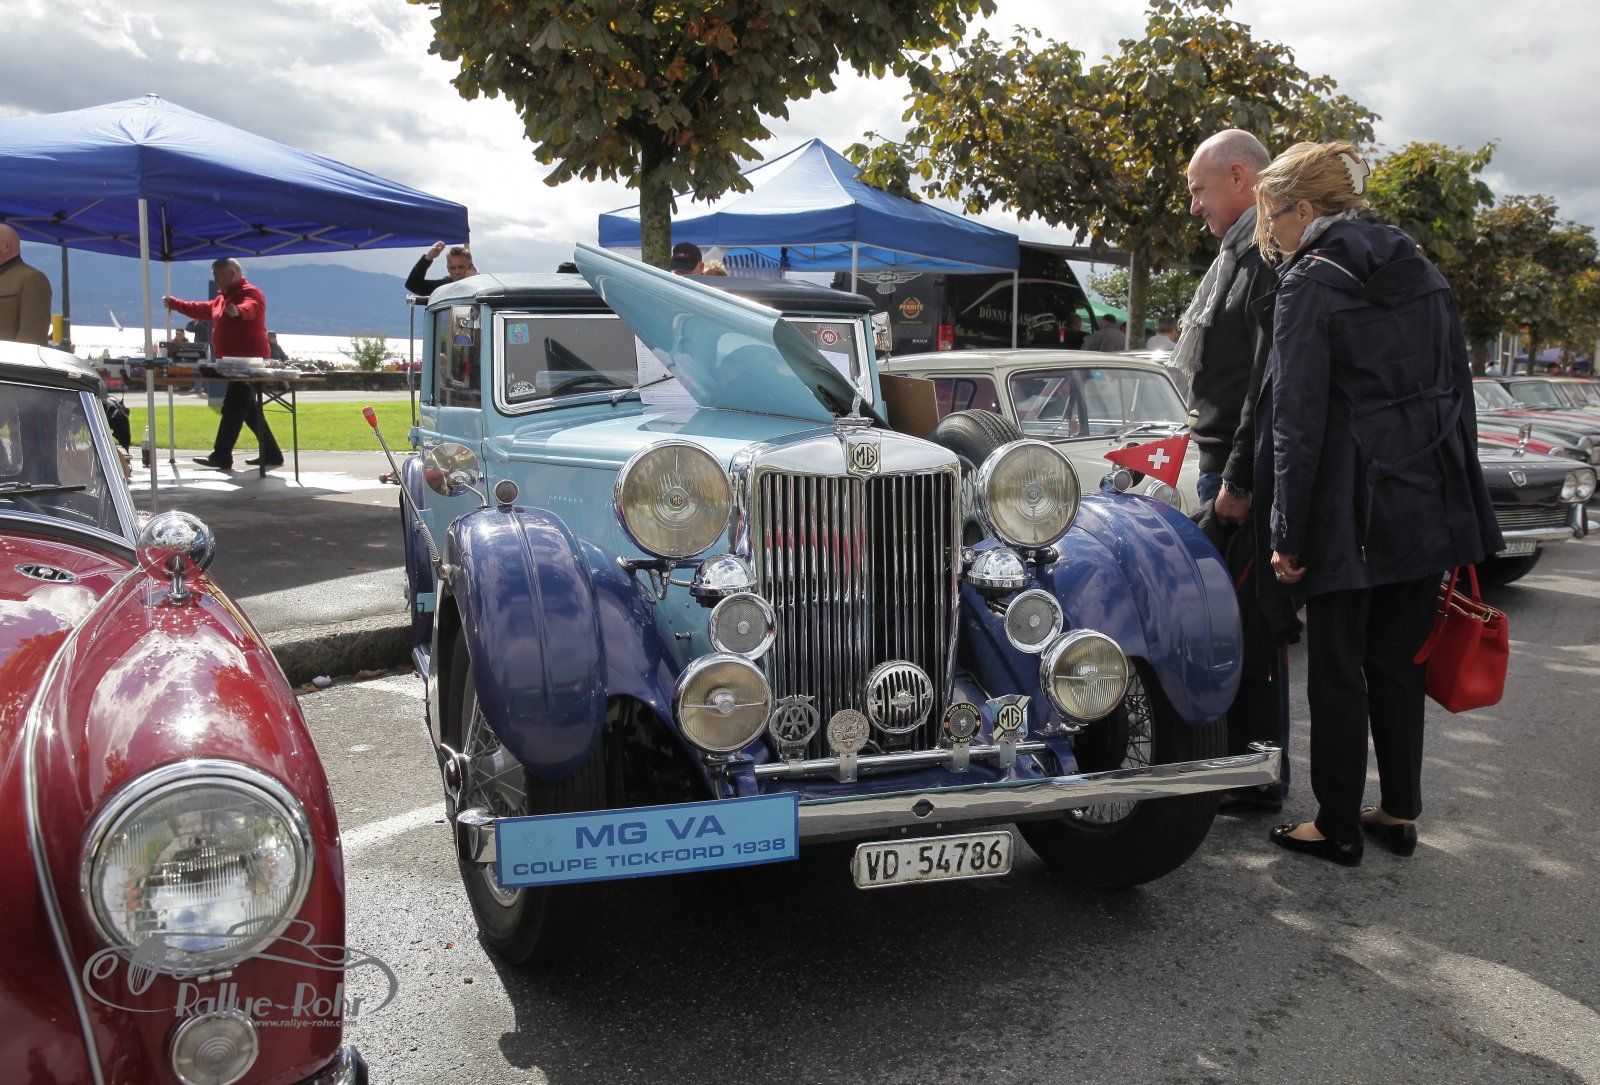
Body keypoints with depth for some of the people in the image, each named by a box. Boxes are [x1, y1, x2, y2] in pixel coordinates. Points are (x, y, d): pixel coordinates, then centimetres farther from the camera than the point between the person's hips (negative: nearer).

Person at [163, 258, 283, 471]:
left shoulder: (250, 293, -10)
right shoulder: (222, 299, 21)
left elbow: (250, 307, -33)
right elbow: (202, 310, 35)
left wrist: (239, 311, -54)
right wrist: (174, 303, 38)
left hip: (249, 360, -10)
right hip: (236, 363, 10)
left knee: (233, 408, -9)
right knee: (248, 409, 11)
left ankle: (221, 457, -7)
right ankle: (271, 455, 14)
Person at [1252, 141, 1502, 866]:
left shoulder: (1310, 284, -10)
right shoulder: (1423, 271, 11)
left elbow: (1298, 420, -14)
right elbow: (1457, 391, 13)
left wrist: (1288, 534, -11)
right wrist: (1458, 499, 19)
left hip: (1353, 510, -7)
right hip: (1433, 501, 7)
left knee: (1337, 671, 5)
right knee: (1397, 662, 17)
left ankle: (1338, 828, 16)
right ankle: (1400, 814, 26)